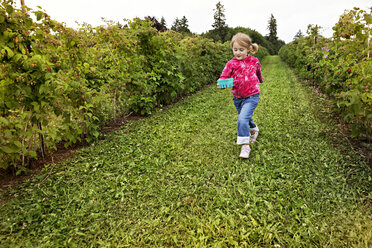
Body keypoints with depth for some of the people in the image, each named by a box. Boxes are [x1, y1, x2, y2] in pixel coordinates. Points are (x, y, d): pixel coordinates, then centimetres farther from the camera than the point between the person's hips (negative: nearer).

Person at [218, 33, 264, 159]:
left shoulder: (254, 61, -3)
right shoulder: (231, 64, -7)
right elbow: (224, 77, -15)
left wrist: (260, 80, 38)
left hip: (251, 96, -2)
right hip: (237, 97, 3)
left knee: (242, 119, -21)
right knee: (245, 118, 20)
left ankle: (245, 146, -9)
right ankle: (254, 129, 54)